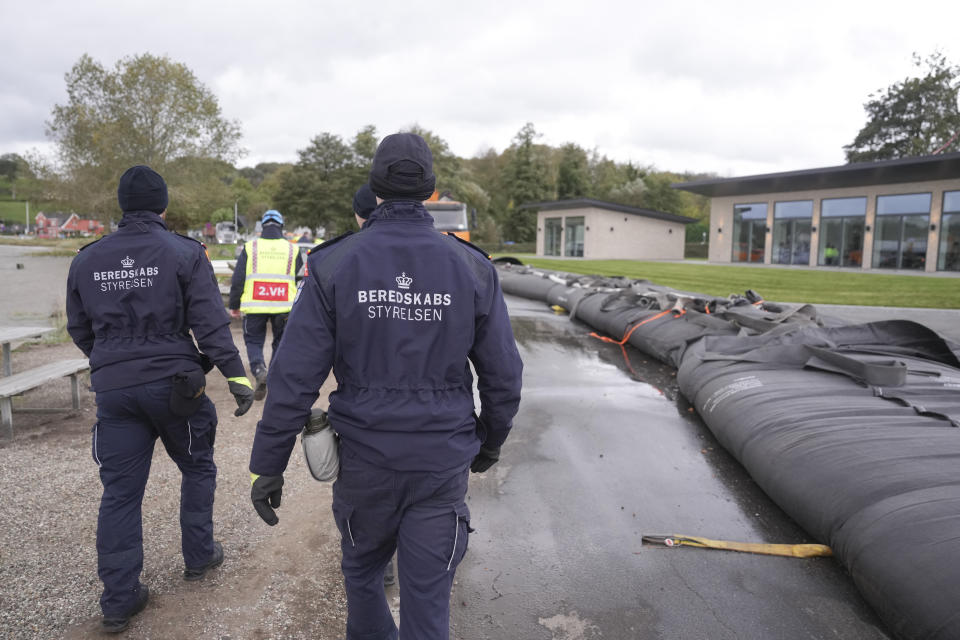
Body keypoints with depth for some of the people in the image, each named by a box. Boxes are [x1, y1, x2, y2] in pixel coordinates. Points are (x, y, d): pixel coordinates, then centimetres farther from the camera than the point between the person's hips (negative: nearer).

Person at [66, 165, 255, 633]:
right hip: (173, 383, -3)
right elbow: (210, 322, -14)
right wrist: (236, 376, -11)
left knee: (120, 490, 9)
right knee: (198, 468, 18)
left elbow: (79, 329, 16)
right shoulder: (184, 252, -8)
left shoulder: (87, 259, 6)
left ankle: (119, 600, 14)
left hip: (113, 389, 4)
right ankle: (198, 558, 31)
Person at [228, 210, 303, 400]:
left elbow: (237, 279, 2)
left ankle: (259, 370, -13)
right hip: (284, 306, 1)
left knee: (253, 341, 12)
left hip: (255, 306, -1)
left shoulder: (250, 247, 2)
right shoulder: (293, 249, 5)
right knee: (281, 343, 15)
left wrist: (234, 305, 11)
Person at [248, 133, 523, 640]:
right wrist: (490, 441, 17)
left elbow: (294, 377, -9)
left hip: (364, 460, 0)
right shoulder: (473, 268, -5)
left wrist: (267, 465, 1)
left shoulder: (333, 264, -8)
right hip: (443, 464, 0)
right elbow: (504, 375, 0)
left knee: (361, 570, 27)